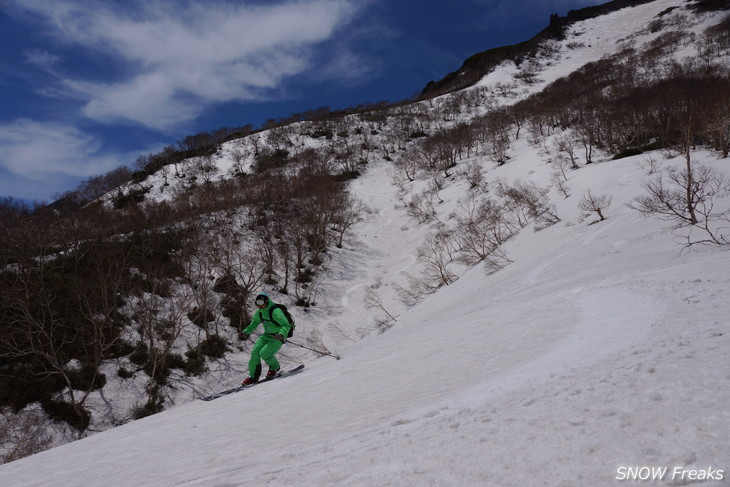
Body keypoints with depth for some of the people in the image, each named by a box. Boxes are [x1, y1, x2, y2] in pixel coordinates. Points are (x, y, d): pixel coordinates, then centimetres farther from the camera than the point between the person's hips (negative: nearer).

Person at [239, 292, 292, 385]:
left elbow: (286, 325, -25)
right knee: (255, 351, -11)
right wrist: (246, 331, 9)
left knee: (264, 353, -21)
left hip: (277, 338, -7)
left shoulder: (275, 312, -24)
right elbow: (254, 323, 21)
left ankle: (274, 367, 10)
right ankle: (253, 376, 2)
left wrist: (281, 334, -43)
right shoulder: (259, 312, 1)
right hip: (266, 335, 7)